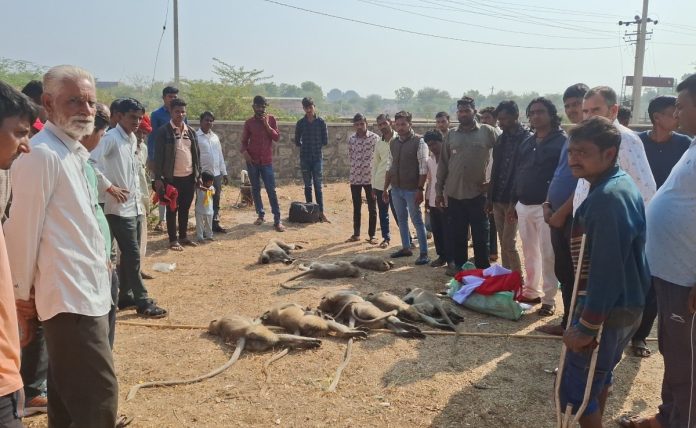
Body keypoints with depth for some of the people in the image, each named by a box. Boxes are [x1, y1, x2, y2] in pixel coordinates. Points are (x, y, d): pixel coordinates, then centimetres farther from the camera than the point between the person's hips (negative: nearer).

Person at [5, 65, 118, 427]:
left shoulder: (74, 152, 12)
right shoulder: (41, 154, -17)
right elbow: (24, 229, -15)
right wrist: (23, 292, -7)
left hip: (86, 291, 10)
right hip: (70, 296, -9)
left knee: (68, 397, 19)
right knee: (98, 398, -6)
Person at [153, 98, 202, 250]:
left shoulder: (191, 131, 9)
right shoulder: (163, 131, -7)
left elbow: (196, 154, 13)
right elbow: (158, 156, -9)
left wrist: (198, 175, 10)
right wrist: (158, 178, -14)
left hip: (189, 177, 5)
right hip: (172, 178, -5)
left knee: (185, 209, 13)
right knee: (172, 209, 4)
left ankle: (183, 237, 25)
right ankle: (173, 240, 12)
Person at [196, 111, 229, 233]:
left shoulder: (215, 137, 12)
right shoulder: (195, 137, -7)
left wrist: (224, 173, 14)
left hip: (216, 174, 6)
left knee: (216, 201, 12)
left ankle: (215, 223, 22)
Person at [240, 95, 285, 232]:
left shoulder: (271, 119, 2)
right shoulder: (249, 122, 3)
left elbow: (277, 138, -4)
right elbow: (244, 140, 8)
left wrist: (267, 125, -14)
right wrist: (244, 152, -11)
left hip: (266, 161, -1)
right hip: (252, 160, 2)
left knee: (271, 190, -5)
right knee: (255, 189, 7)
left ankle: (277, 220, -5)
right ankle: (261, 215, 21)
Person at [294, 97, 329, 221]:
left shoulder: (321, 122, -2)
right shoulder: (301, 123, 2)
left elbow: (325, 141, 2)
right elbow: (297, 142, 9)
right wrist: (305, 147, 3)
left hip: (317, 158, -2)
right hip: (305, 158, 2)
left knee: (318, 186, -4)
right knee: (307, 186, 8)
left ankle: (321, 212, -4)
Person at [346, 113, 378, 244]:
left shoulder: (375, 138, -8)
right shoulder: (351, 139, 2)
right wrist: (355, 168, 8)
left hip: (370, 177, -3)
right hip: (355, 177, 3)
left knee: (372, 208, 5)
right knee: (356, 207, 11)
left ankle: (372, 235, 15)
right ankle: (356, 234, 21)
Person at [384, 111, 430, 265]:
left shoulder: (419, 142, -11)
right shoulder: (393, 143, 8)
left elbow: (423, 168, -14)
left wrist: (420, 189, -19)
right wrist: (385, 188, 13)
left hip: (411, 189, -6)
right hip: (396, 188, 6)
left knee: (417, 221, 0)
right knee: (401, 219, 15)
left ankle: (424, 253, 8)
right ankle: (406, 248, 29)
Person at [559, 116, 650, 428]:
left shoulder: (608, 197, -25)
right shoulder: (619, 186, 9)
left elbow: (607, 267, -28)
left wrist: (587, 326, -24)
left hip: (609, 308, -11)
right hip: (624, 303, 11)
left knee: (576, 386, -1)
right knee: (599, 373, 25)